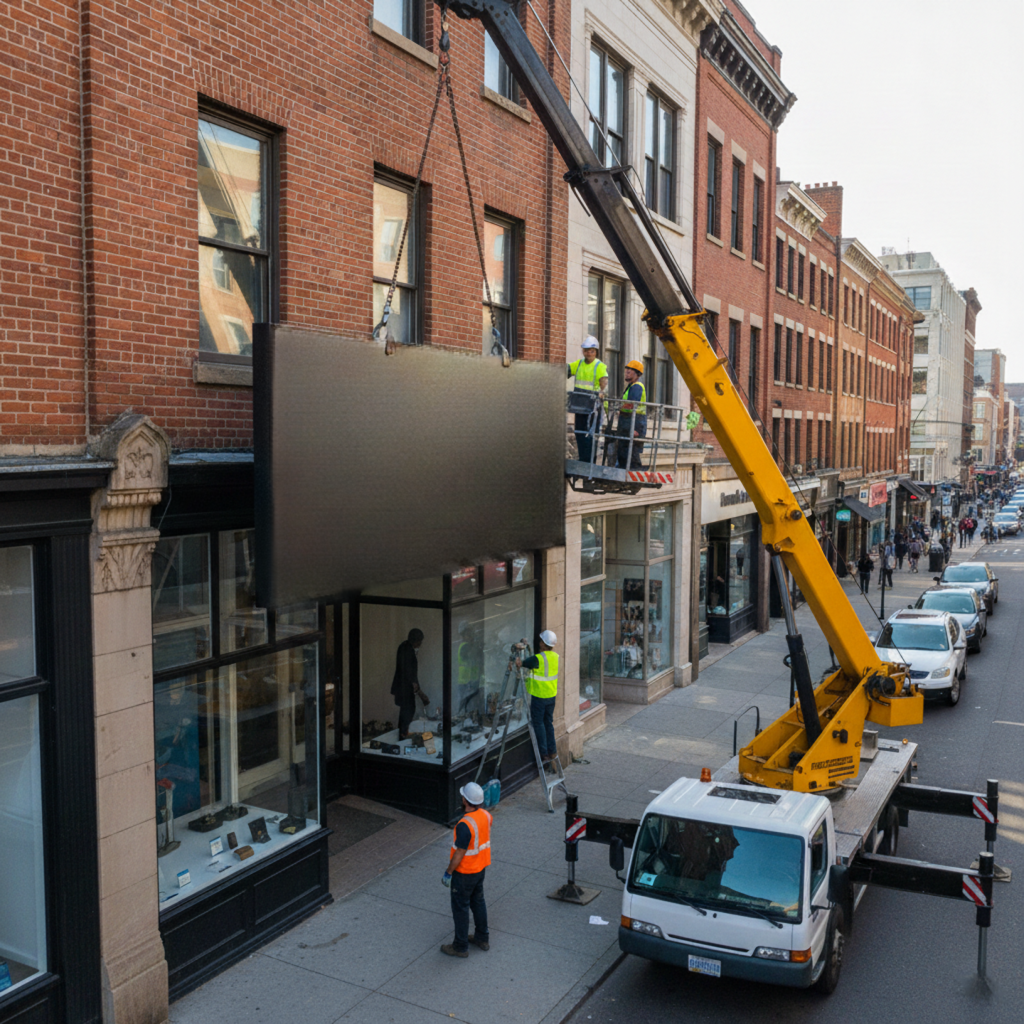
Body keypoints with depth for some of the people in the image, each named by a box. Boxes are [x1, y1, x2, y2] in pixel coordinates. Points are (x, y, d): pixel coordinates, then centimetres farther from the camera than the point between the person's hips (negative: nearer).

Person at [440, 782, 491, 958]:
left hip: (464, 873, -8)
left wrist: (448, 873, -13)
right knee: (478, 902, 23)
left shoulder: (464, 825, -33)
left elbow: (459, 854, -25)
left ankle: (461, 947, 23)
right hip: (480, 868, 8)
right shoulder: (486, 815, -9)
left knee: (460, 907, 9)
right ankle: (482, 938, 38)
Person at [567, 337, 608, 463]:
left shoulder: (600, 366, -6)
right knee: (579, 432, 10)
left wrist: (602, 392, -38)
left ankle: (588, 461, -1)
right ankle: (582, 459, 21)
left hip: (593, 406, -6)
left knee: (589, 434, -6)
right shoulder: (578, 364, 12)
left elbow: (604, 383, -18)